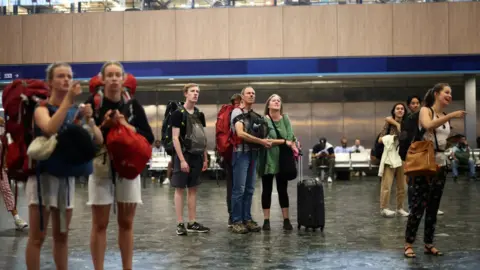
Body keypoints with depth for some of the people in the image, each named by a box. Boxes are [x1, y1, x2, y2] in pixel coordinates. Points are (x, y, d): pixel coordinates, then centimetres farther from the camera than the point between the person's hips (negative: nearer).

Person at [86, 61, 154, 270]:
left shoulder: (133, 105, 3)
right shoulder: (93, 103, -4)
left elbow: (149, 137, -1)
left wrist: (126, 126, -12)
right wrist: (103, 126, -16)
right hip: (101, 167, -2)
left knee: (126, 223, 10)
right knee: (99, 224, 2)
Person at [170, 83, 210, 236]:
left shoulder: (199, 114, 12)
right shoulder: (178, 113, -7)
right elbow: (175, 138, -12)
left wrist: (205, 158, 11)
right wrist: (182, 159, -18)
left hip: (196, 156, 6)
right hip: (183, 156, -6)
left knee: (193, 189, 9)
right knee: (180, 189, -1)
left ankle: (192, 223, 13)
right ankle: (180, 224, 2)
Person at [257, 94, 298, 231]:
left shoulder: (285, 119, 5)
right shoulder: (264, 120, -6)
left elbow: (291, 136, -5)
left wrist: (294, 148, -22)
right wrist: (284, 141, -17)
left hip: (282, 159, 3)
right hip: (268, 159, -3)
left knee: (283, 190, 5)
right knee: (267, 190, 4)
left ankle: (286, 220, 9)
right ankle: (266, 220, 10)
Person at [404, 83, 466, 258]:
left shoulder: (446, 118, 15)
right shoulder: (425, 110, -3)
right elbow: (428, 125, -26)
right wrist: (451, 116, -30)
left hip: (441, 164, 7)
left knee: (433, 207, 9)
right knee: (418, 205, -7)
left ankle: (428, 243, 16)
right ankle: (408, 243, 0)